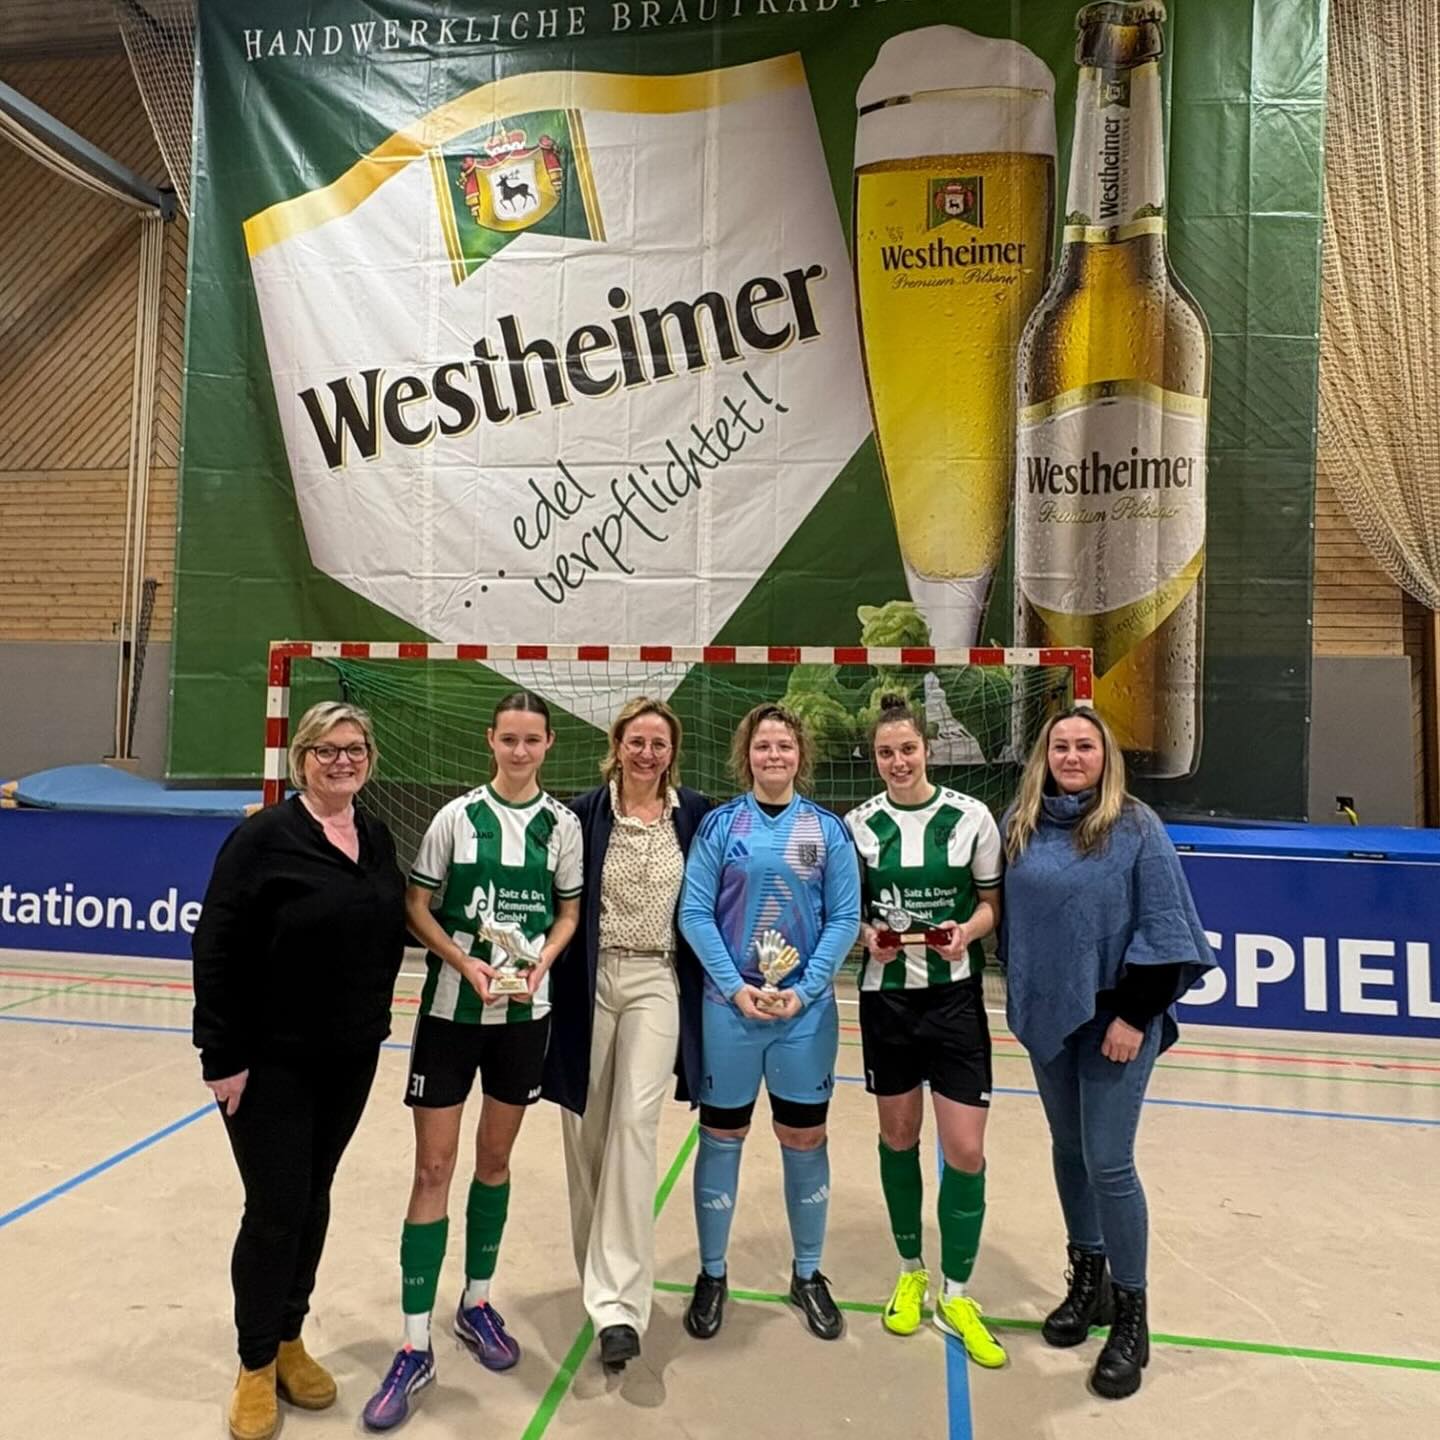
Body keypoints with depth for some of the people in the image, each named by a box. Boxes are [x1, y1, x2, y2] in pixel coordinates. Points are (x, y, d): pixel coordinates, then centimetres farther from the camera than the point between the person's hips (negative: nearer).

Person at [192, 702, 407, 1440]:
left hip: (350, 1056, 6)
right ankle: (255, 1366, 26)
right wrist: (223, 1054, -16)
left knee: (313, 1200, 17)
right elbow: (216, 950, -15)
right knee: (275, 1208, 4)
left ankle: (289, 1340, 37)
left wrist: (372, 1024, 10)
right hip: (272, 1059, -5)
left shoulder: (378, 839, 4)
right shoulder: (263, 838, -14)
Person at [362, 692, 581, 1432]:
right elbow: (416, 905, -4)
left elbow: (569, 911, 6)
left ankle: (476, 1303, 36)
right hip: (452, 1005, -2)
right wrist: (464, 963, -16)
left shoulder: (563, 823, -2)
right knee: (433, 1168, 2)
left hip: (526, 1010, 2)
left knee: (495, 1158, 16)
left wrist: (540, 963, -11)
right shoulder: (457, 815, -6)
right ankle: (414, 1347, 14)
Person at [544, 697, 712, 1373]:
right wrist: (555, 975, -3)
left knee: (635, 1122, -10)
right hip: (589, 981, 1)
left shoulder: (694, 813, 1)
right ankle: (600, 1268, 33)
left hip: (656, 983, 0)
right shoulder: (586, 811, -3)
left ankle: (618, 1298, -4)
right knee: (588, 1127, 10)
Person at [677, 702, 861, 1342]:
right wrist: (736, 987, -12)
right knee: (721, 1137, 11)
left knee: (805, 1141, 12)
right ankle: (712, 1274, 30)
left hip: (806, 1008, 1)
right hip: (729, 1005, -1)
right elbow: (694, 912, -5)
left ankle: (808, 1275, 33)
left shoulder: (827, 829, 1)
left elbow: (845, 917, -1)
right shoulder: (720, 824, -2)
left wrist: (804, 990, -10)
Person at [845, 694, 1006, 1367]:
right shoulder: (859, 824, -1)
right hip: (885, 994, 1)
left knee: (966, 1150, -1)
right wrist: (866, 934, -12)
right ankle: (910, 1270, 36)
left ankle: (955, 1294, 21)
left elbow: (993, 901, 3)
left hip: (954, 995, -1)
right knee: (898, 1137, 14)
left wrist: (967, 930, -17)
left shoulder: (971, 817, -5)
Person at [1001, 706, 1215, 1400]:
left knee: (1108, 1162, -3)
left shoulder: (1136, 827, -10)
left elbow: (1162, 928, -10)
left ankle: (1130, 1316, 17)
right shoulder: (1019, 824, 1)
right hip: (1046, 1013, 5)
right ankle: (1087, 1280, 35)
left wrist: (1135, 1016, -14)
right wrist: (1017, 993, 10)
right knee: (1067, 1148, 16)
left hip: (1114, 1015, -4)